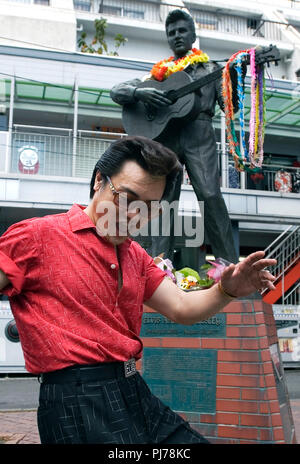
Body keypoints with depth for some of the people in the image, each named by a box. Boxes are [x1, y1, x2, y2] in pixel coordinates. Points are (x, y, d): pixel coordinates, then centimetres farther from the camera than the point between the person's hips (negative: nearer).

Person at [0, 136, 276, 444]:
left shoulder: (136, 256, 15)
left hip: (135, 393, 7)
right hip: (76, 399, -7)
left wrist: (227, 291, -5)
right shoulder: (37, 236, -6)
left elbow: (181, 308, 13)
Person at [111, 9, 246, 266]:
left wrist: (235, 79, -9)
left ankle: (230, 266, -12)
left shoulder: (210, 68, 20)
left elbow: (231, 107, 9)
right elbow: (116, 91, 13)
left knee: (211, 196, -17)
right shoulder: (159, 73, 23)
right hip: (164, 136, 2)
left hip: (198, 134, -2)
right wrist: (139, 93, -8)